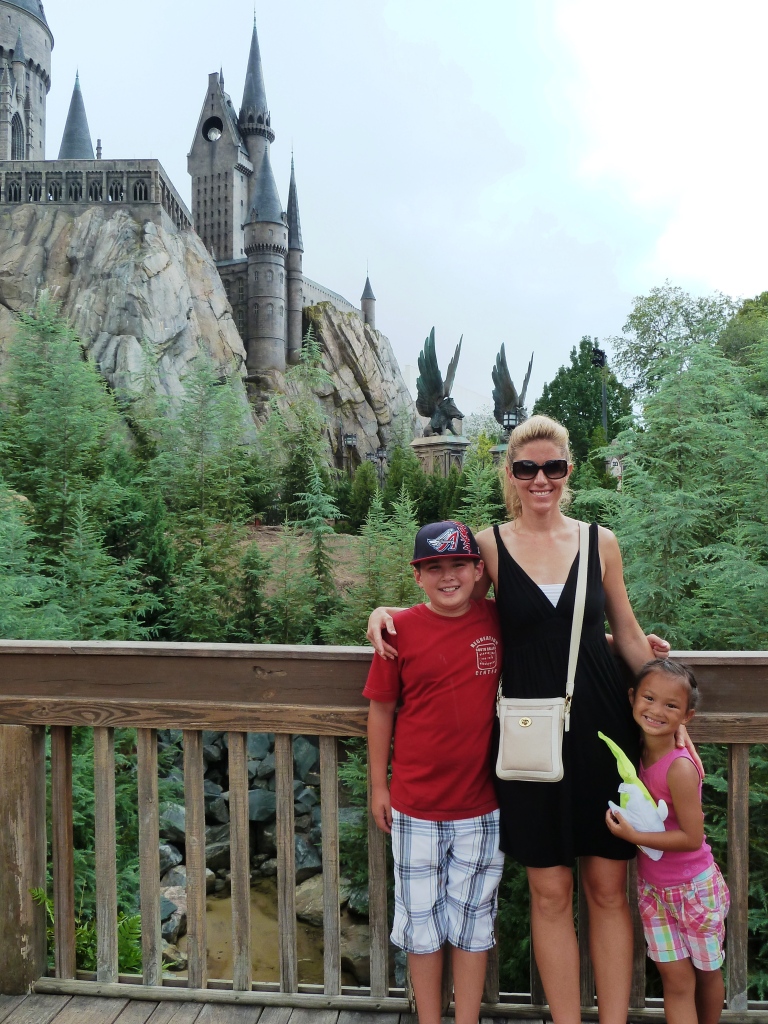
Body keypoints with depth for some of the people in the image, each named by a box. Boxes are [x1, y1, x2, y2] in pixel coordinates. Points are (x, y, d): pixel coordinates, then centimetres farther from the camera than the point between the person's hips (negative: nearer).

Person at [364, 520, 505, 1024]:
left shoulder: (498, 621, -6)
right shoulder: (400, 628, -9)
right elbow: (381, 710, -1)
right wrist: (379, 785, 3)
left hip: (481, 805, 1)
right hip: (416, 805, -1)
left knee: (473, 920, 16)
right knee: (421, 920, 15)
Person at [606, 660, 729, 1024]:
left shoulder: (679, 767, -28)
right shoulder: (635, 754, -11)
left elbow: (692, 838, -24)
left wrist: (632, 835, -26)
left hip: (694, 887, -4)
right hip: (653, 887, 4)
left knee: (706, 973, 20)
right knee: (675, 978, 8)